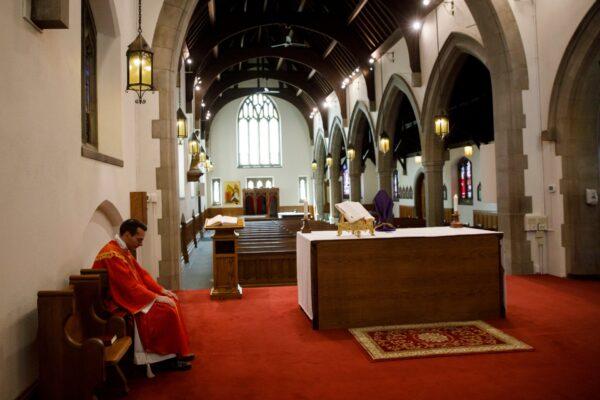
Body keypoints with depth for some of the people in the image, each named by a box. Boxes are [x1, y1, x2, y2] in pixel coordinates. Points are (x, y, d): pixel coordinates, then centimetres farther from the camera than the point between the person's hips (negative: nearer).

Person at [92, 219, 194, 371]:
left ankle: (180, 351, 10)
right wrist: (156, 297, -20)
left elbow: (141, 273, 15)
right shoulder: (112, 254, -22)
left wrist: (161, 290, 5)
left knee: (172, 301, 5)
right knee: (168, 310, -19)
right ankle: (173, 355, -2)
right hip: (123, 303, -11)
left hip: (133, 294, 11)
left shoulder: (124, 250, 10)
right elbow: (129, 286, -26)